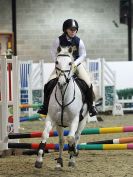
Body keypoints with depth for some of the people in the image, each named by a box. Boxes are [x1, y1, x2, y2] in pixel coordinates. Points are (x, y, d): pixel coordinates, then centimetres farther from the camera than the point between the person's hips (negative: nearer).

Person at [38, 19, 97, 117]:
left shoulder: (79, 41, -8)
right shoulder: (59, 40, -10)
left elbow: (83, 55, -3)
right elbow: (53, 53, -4)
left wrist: (75, 63, -17)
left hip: (76, 64, 0)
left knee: (88, 83, -16)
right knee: (49, 83, -15)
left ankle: (91, 105, 4)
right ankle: (45, 106, 0)